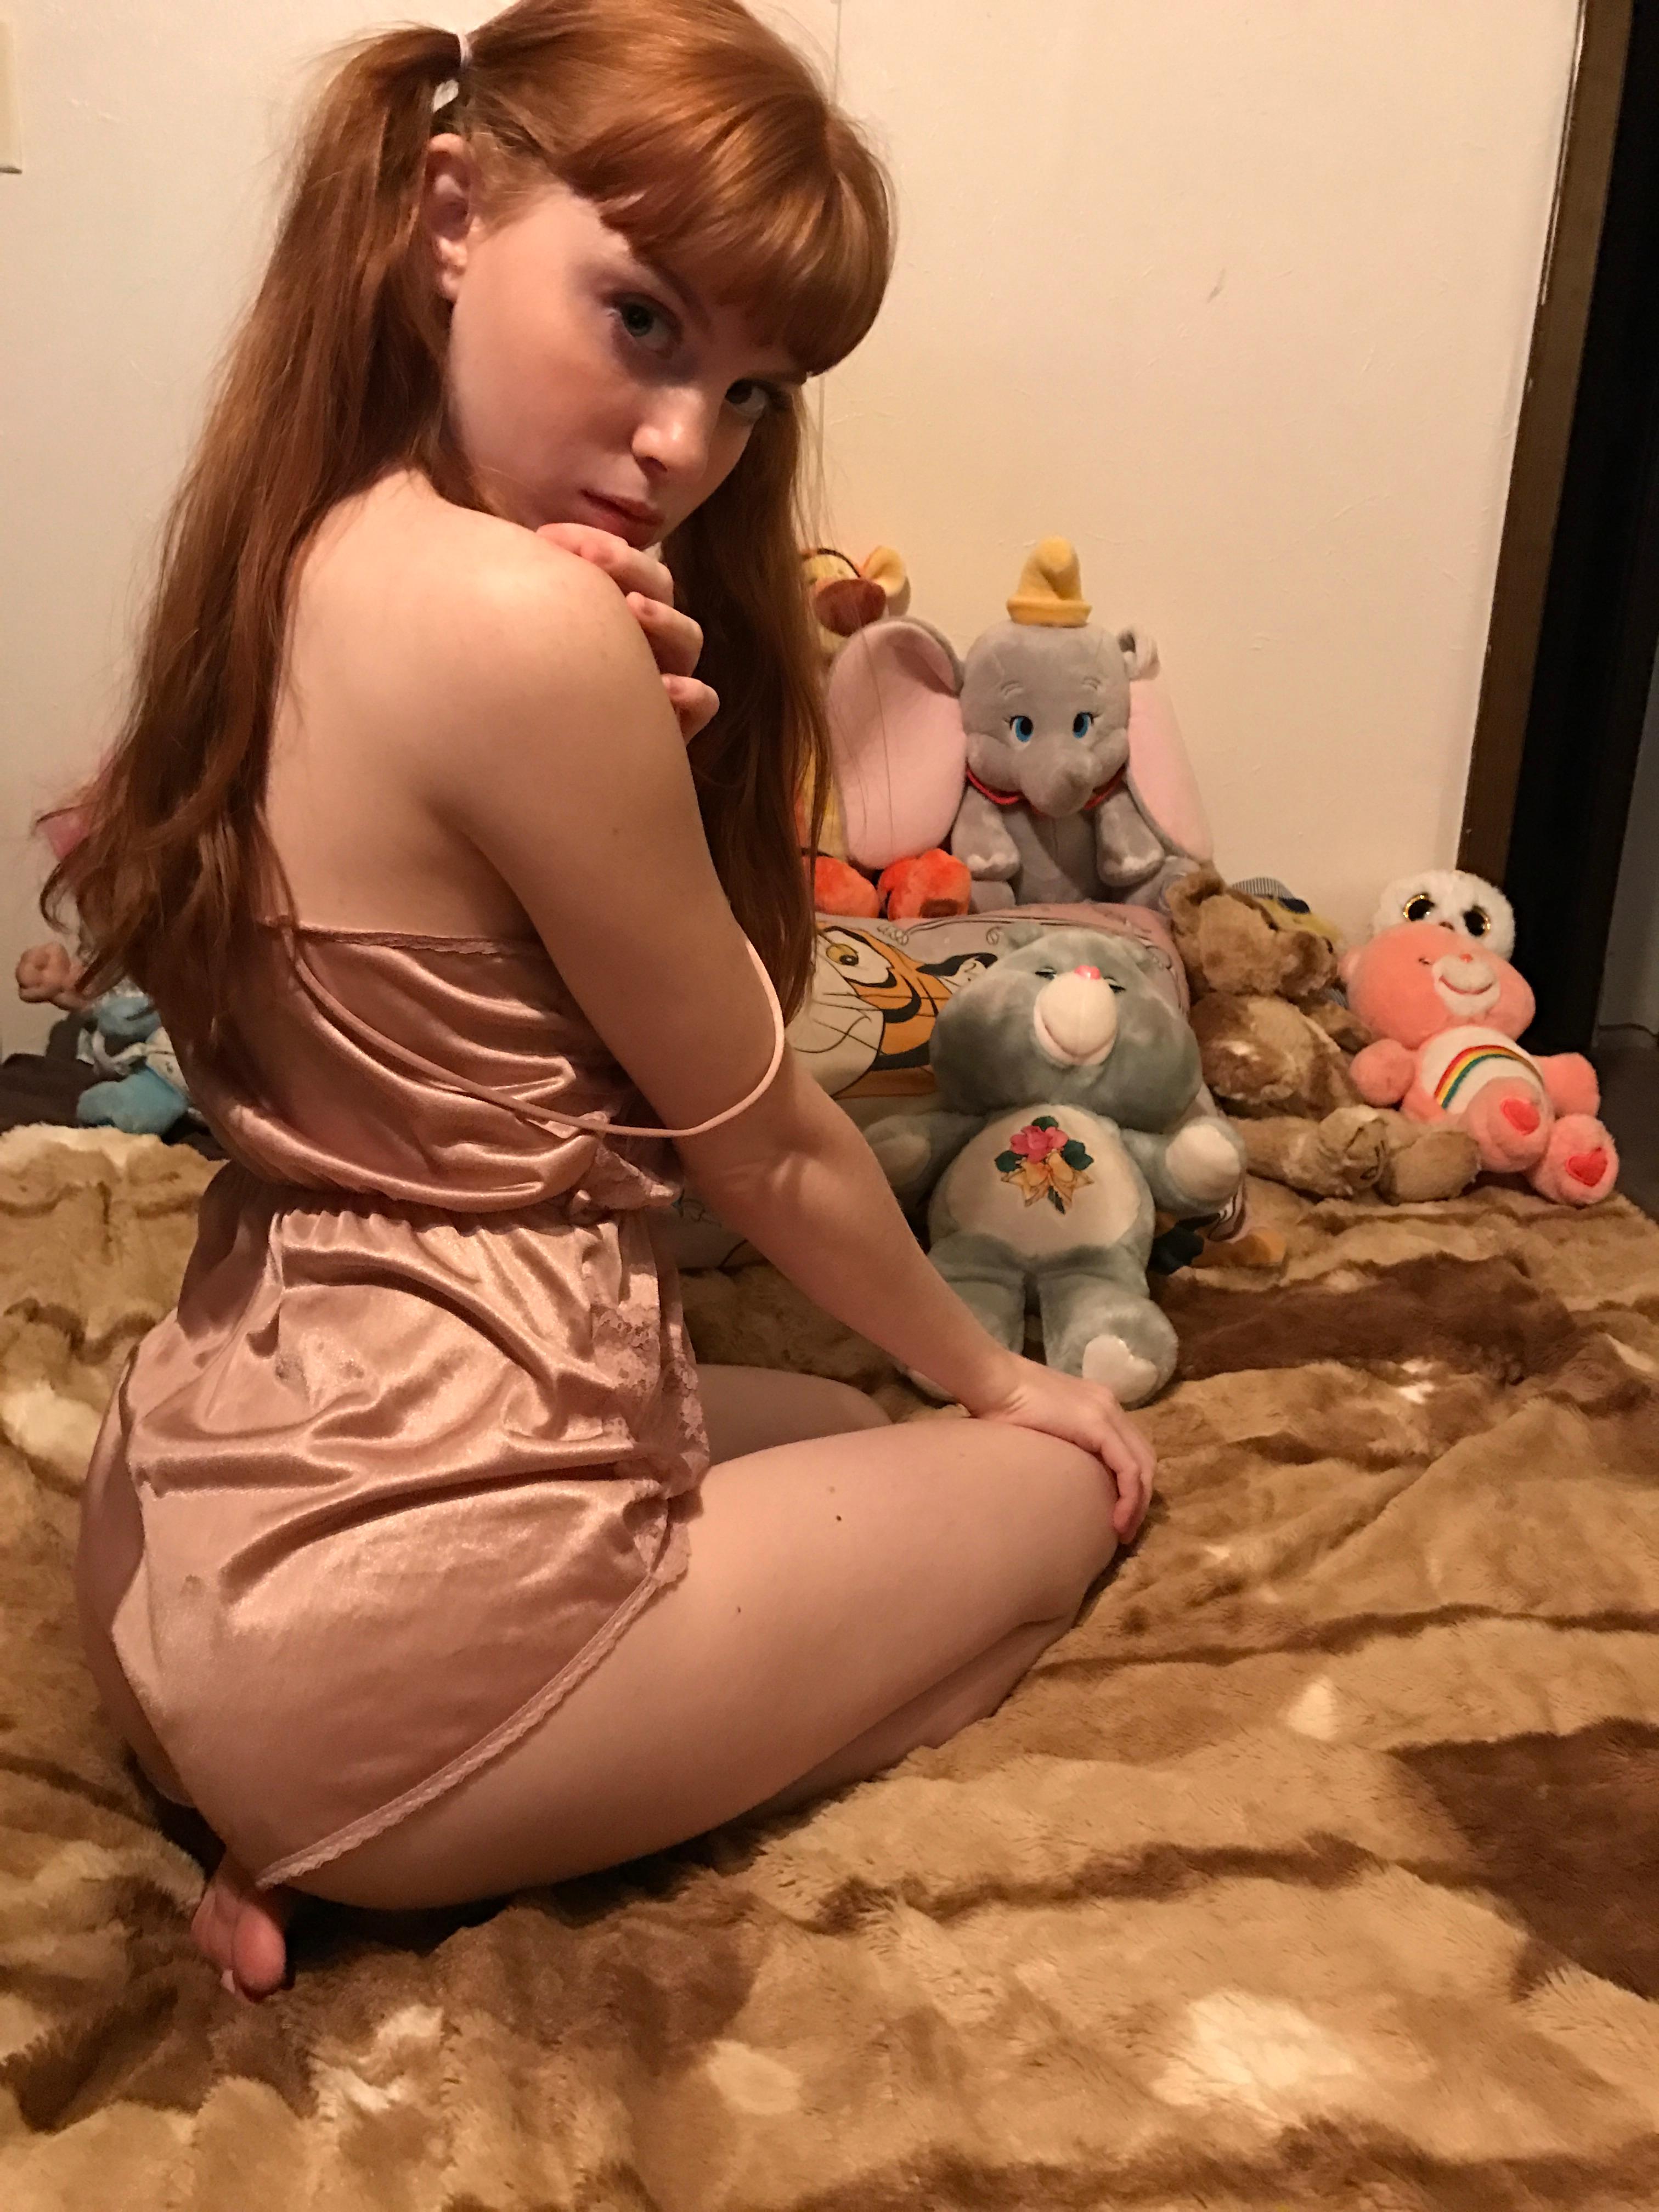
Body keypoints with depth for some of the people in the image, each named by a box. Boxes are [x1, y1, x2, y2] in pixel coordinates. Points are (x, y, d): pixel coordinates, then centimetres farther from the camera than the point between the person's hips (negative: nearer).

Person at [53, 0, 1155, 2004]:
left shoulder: (304, 555, 5)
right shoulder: (525, 622, -23)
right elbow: (764, 1148, -11)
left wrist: (630, 731, -15)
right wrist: (987, 1377, 8)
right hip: (375, 1632, -9)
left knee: (831, 1436, 31)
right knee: (1061, 1483, 14)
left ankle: (321, 1832, 11)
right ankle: (382, 1868, 1)